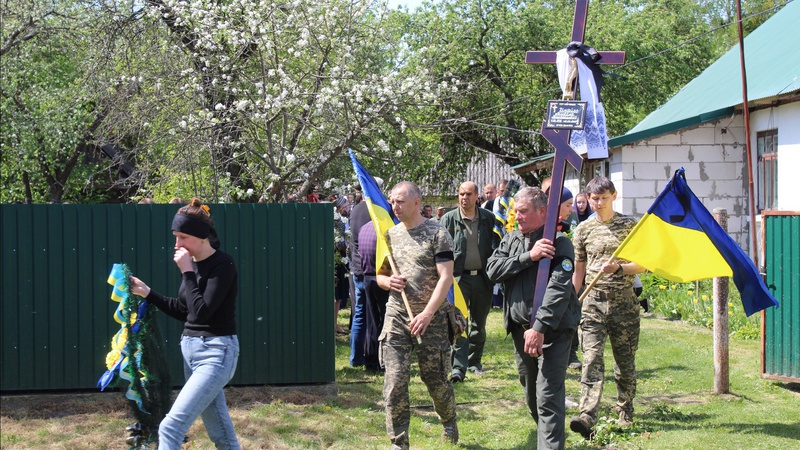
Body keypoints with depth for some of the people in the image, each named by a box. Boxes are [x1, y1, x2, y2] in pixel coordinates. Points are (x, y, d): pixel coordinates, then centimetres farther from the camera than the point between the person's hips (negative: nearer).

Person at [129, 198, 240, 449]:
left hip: (216, 353, -9)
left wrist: (186, 272, -17)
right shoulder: (193, 264, 10)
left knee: (170, 427, -16)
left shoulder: (222, 264, -14)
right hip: (191, 349, 9)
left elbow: (201, 312, -22)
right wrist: (147, 293, 12)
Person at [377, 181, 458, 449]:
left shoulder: (437, 234, -5)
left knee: (435, 379, 6)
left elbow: (446, 278, -12)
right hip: (396, 316, 3)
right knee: (395, 380, -6)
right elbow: (380, 276, 20)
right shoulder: (390, 235, 10)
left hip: (431, 318, -3)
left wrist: (427, 314, -21)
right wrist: (388, 282, -5)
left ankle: (449, 422, 35)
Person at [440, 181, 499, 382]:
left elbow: (497, 247, 8)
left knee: (479, 324, 13)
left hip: (482, 277, 3)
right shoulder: (448, 219, 0)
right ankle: (458, 367, -13)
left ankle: (475, 361, 29)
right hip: (459, 277, -2)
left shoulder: (488, 218, 4)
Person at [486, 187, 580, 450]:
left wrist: (540, 328, -27)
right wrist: (528, 256, -17)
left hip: (552, 329, -6)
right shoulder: (511, 240, 10)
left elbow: (559, 288, -21)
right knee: (530, 393, 16)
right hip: (520, 327, 6)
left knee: (548, 397, -12)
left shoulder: (559, 244, -11)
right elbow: (493, 270, -5)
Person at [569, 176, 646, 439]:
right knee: (592, 359, -13)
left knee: (625, 361, 7)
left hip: (624, 301, 0)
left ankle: (625, 413, 26)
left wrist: (619, 268, -16)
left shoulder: (630, 225, 4)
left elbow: (643, 265, 2)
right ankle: (587, 417, -25)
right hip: (593, 301, 0)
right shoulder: (583, 230, 9)